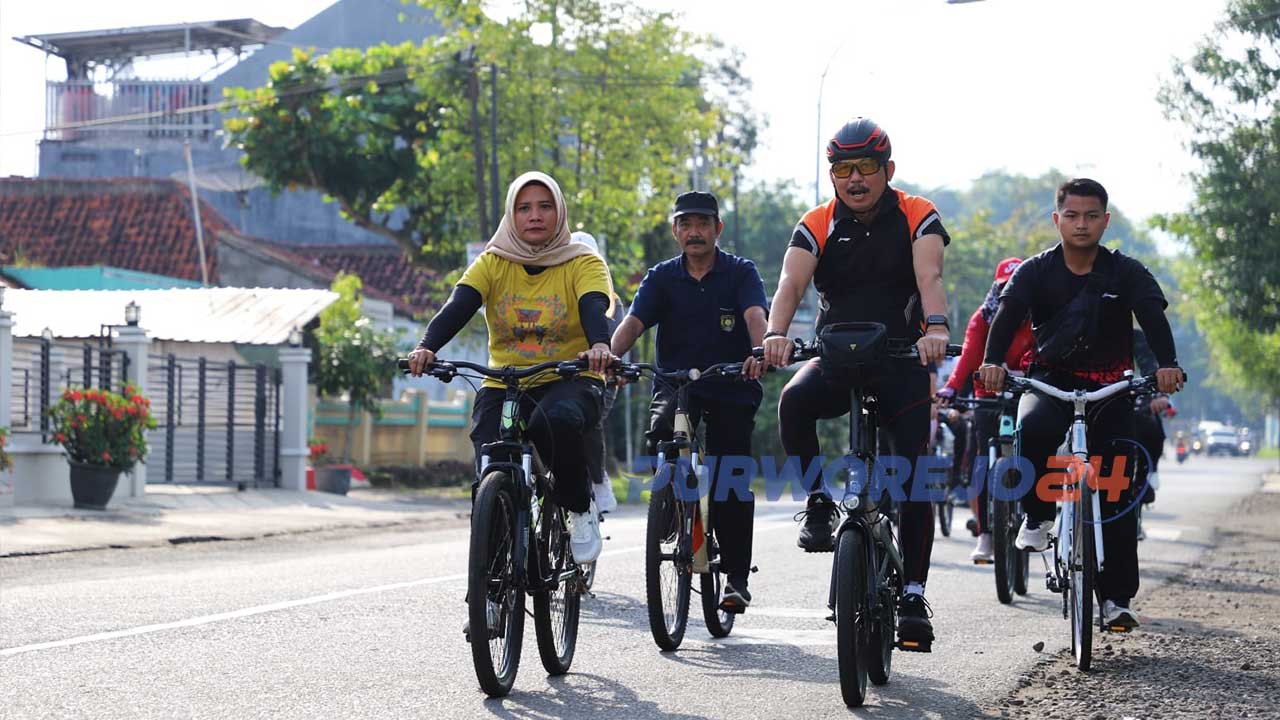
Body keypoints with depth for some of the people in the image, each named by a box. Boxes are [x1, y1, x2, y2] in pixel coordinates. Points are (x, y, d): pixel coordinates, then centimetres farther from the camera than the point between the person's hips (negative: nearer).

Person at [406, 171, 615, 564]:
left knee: (555, 420, -37)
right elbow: (457, 307, -10)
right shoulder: (493, 263, 5)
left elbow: (594, 308, -19)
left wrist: (600, 346, -43)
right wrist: (427, 348, -31)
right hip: (504, 384, 3)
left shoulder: (583, 263, 0)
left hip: (569, 381, -2)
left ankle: (579, 508, -11)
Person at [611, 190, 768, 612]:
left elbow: (755, 316, -19)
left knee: (732, 481, -4)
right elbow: (633, 322, -11)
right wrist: (609, 355, -32)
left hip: (732, 387, -1)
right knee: (660, 431, -30)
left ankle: (736, 577, 8)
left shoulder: (741, 273, -1)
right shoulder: (662, 277, 3)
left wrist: (760, 352, -41)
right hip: (676, 382, 1)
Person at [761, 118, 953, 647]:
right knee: (794, 401, -32)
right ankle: (819, 503, -12)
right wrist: (776, 334, -39)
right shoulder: (817, 225, -1)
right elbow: (792, 282, -18)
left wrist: (936, 327, -44)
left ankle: (913, 596, -3)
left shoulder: (916, 217, -5)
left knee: (915, 477, -10)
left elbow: (929, 277, -23)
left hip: (901, 357, -1)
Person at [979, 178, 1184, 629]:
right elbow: (1008, 314, -19)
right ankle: (1038, 516, -12)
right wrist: (993, 361, -39)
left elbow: (1153, 317, -20)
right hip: (1052, 379, -1)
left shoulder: (1126, 273, -5)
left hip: (1109, 386, 1)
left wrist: (1167, 364, -40)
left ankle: (1117, 597, 3)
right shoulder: (1037, 271, -4)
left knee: (1116, 492, -4)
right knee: (1034, 428, -35)